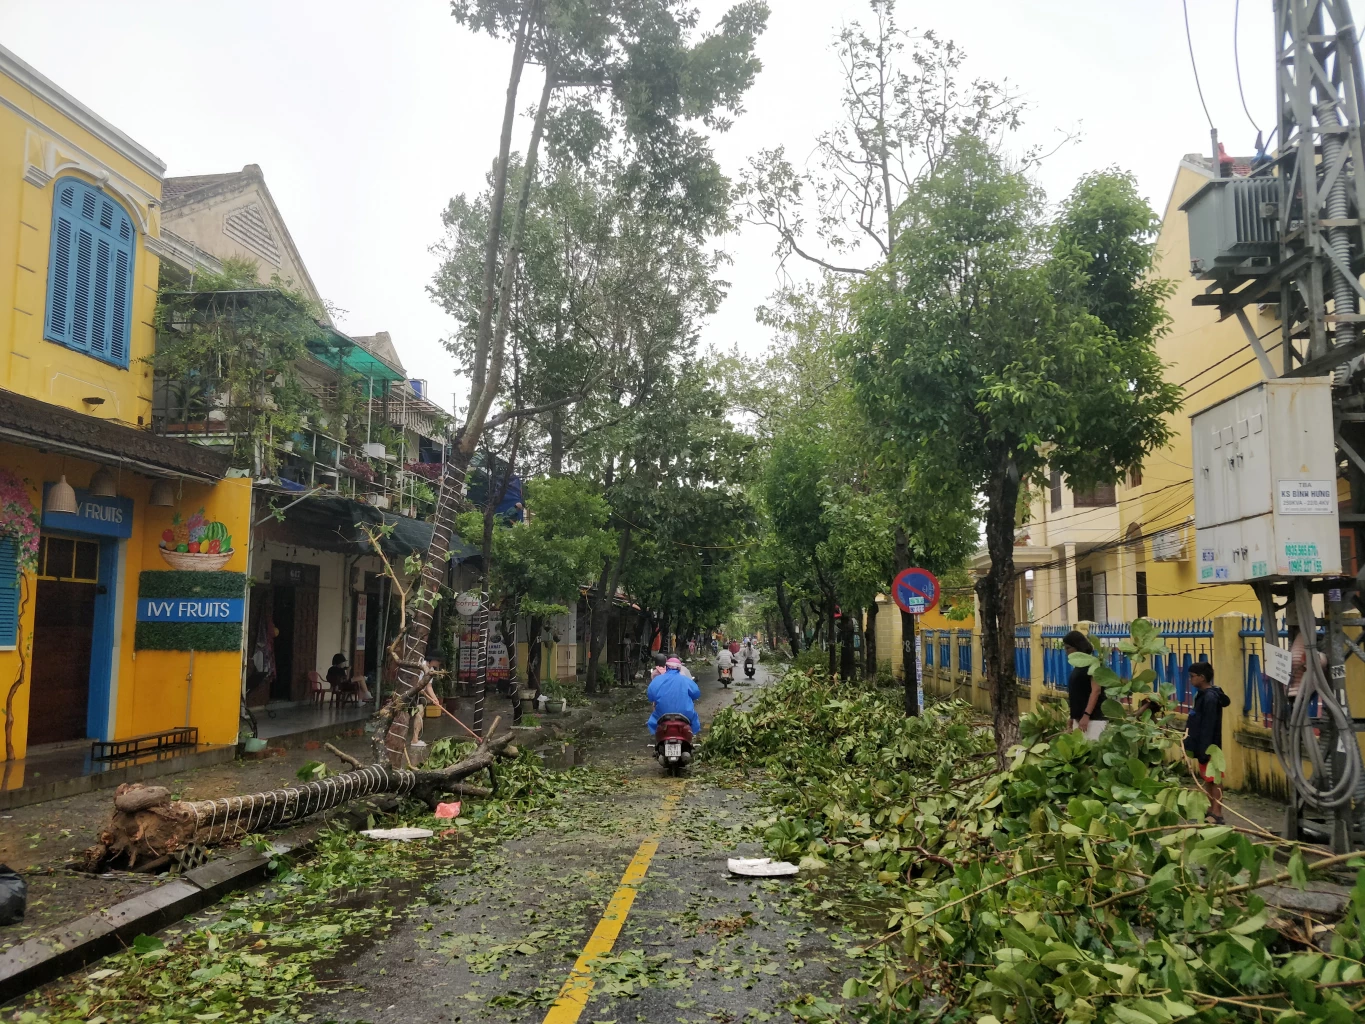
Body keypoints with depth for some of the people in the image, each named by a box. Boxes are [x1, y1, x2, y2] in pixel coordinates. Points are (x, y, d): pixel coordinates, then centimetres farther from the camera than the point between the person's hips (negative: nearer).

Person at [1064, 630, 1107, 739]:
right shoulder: (1078, 666, 15)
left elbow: (1096, 691, -17)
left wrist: (1086, 715, -23)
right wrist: (1073, 716, 18)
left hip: (1093, 718, -8)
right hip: (1078, 718, 8)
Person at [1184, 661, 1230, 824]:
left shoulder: (1210, 697, -20)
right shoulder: (1203, 695, 10)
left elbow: (1208, 728, -22)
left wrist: (1204, 751, -21)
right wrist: (1198, 748, 20)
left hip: (1209, 747, -10)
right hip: (1203, 746, 10)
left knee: (1214, 780, -3)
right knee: (1207, 779, 16)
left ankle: (1217, 815, 3)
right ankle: (1212, 810, 24)